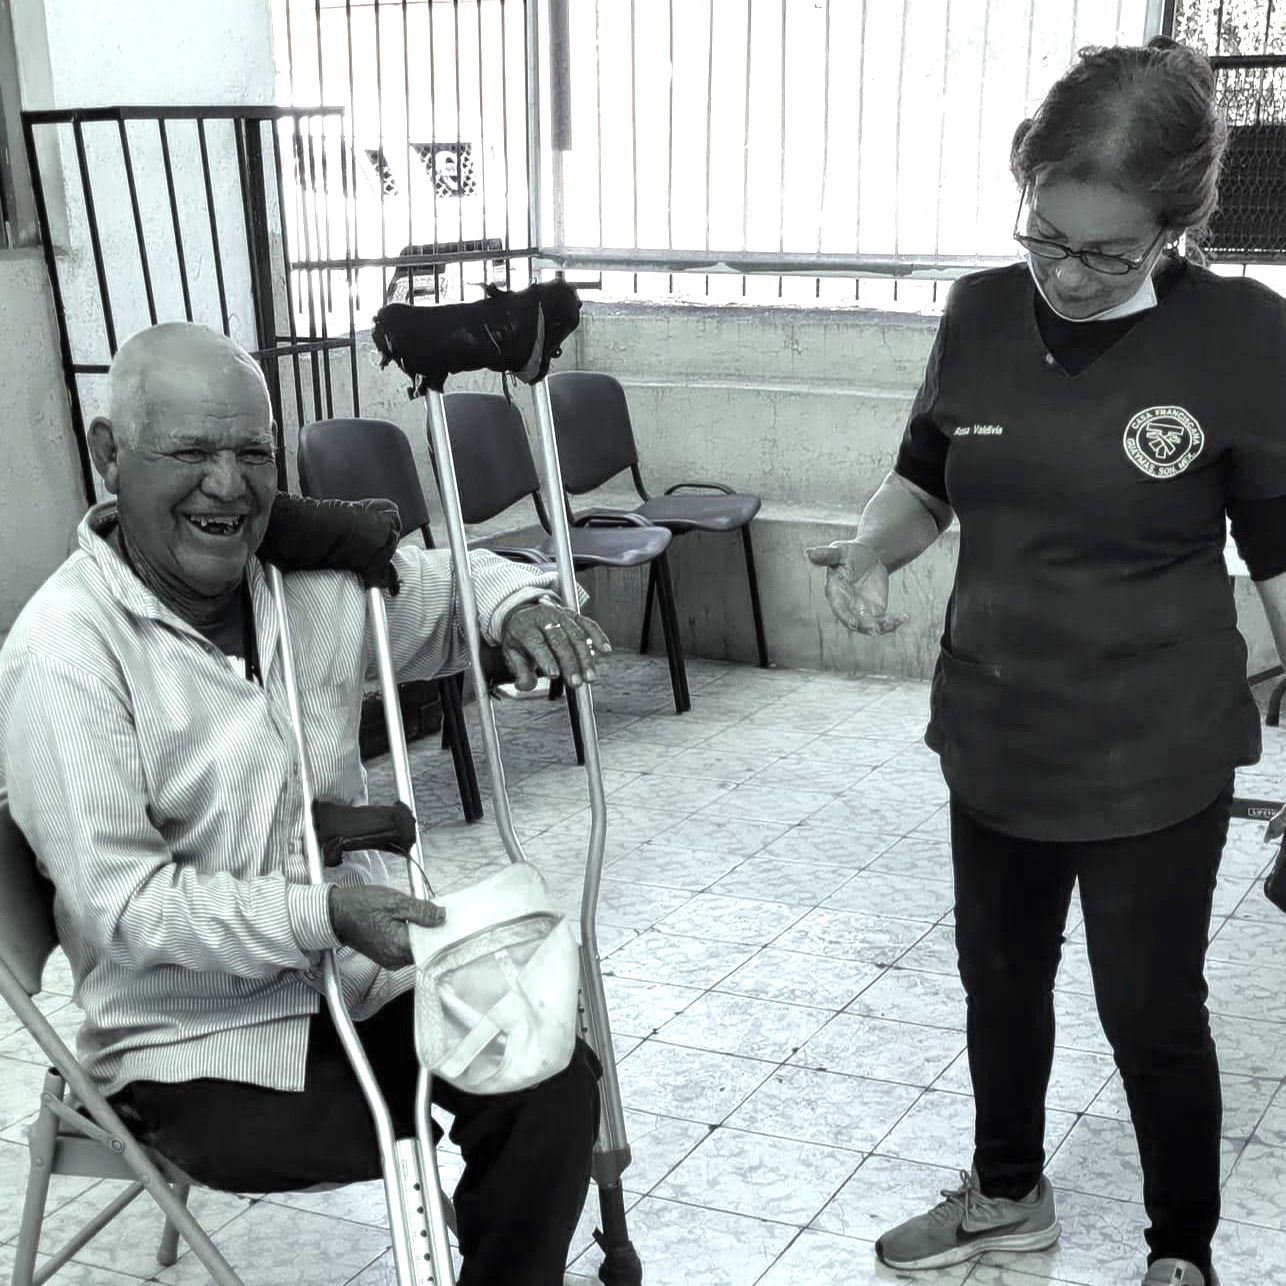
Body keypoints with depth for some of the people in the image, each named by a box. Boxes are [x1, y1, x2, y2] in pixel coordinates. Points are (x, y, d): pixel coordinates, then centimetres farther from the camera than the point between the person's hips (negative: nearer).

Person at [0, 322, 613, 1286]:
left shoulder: (317, 573, -2)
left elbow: (446, 583, 15)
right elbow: (124, 906, -21)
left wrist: (518, 601, -9)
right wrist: (319, 914, -32)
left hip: (365, 972, 6)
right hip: (200, 1044, -5)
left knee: (553, 1082, -14)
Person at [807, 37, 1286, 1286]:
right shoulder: (981, 313, -4)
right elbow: (925, 481, 9)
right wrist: (870, 547, -12)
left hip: (1155, 760, -4)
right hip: (993, 737, 5)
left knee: (1151, 1011, 10)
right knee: (998, 976, 21)